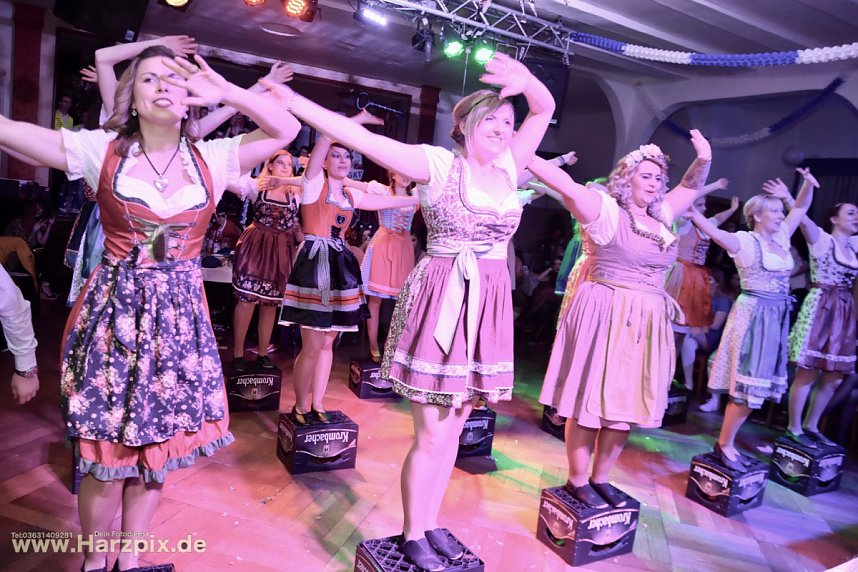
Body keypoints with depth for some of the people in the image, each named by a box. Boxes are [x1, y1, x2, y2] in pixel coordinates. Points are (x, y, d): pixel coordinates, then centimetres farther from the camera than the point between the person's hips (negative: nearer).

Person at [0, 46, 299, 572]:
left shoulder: (212, 158, 2)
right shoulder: (101, 149, -2)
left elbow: (287, 130, -1)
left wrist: (223, 91, -10)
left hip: (179, 315, 2)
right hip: (114, 311, -2)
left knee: (156, 447, 12)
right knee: (106, 454, 5)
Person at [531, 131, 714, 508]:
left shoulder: (662, 216, 13)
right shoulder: (606, 210, -8)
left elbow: (690, 188, 28)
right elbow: (565, 184, -20)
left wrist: (703, 159, 8)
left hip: (645, 324, 7)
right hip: (604, 317, -7)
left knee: (626, 406, 10)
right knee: (591, 402, -1)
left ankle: (599, 479, 25)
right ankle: (577, 481, 15)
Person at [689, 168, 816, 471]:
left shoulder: (781, 238, 12)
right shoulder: (745, 241, -9)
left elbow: (801, 207, 20)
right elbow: (711, 229, -21)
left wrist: (808, 184, 3)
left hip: (776, 317, 8)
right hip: (753, 315, -8)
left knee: (758, 385, 9)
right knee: (748, 384, -7)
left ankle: (728, 442, 18)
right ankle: (724, 444, 5)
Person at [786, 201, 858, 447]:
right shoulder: (822, 239, -5)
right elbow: (803, 218, -22)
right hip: (820, 309, -7)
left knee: (833, 378, 10)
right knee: (807, 374, -4)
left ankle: (811, 427, 22)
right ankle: (794, 429, 5)